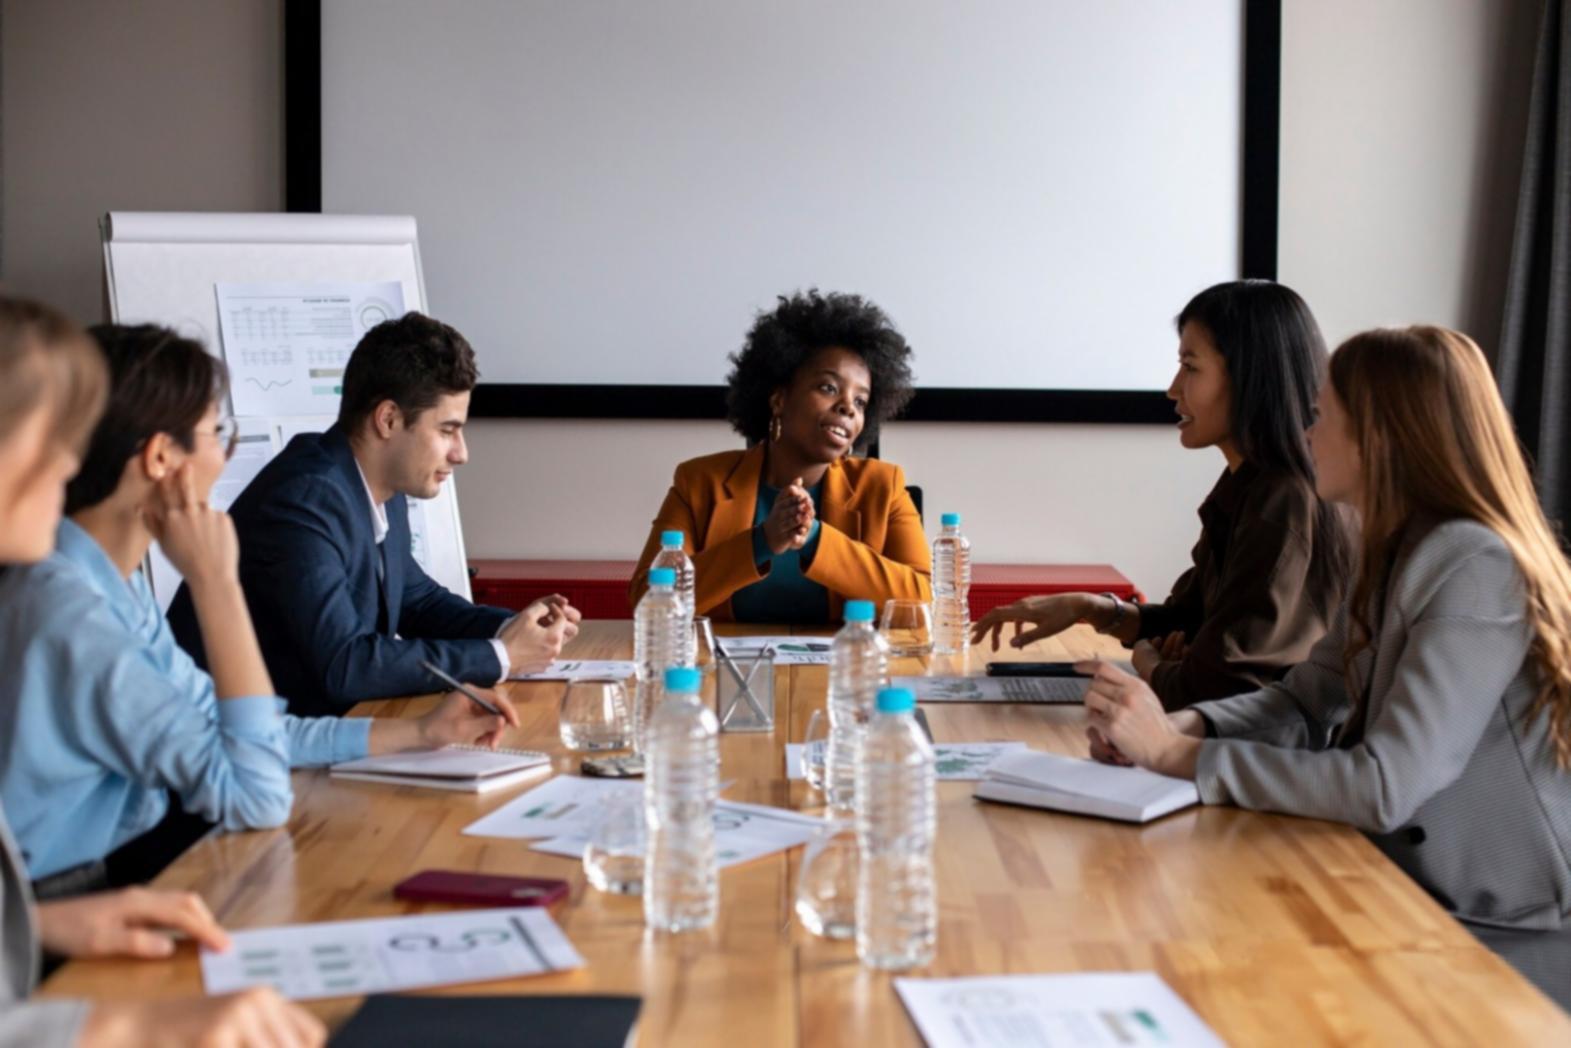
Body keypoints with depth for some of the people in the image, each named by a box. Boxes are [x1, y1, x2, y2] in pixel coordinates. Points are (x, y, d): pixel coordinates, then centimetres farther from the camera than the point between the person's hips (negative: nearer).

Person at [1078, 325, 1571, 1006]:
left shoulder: (1474, 570, -22)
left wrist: (1178, 755, -23)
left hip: (1503, 943, -7)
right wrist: (1181, 724, -10)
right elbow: (1307, 700, 9)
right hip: (1417, 896, 7)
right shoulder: (1399, 554, 7)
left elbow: (1384, 787, -28)